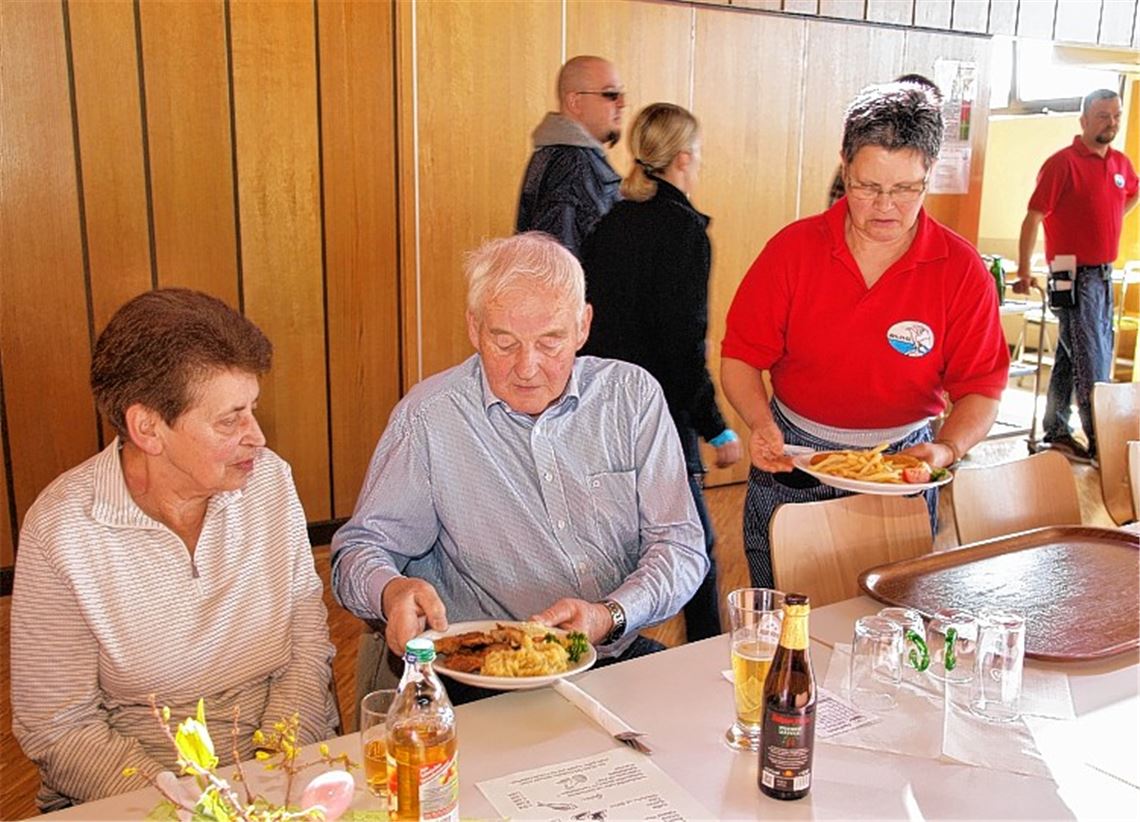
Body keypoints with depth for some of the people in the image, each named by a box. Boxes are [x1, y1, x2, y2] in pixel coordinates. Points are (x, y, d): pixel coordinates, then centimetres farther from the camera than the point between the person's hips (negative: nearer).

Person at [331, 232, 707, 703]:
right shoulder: (427, 418, -3)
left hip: (622, 660, 4)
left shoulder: (633, 396, 3)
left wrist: (611, 616, -17)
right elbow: (362, 547, 3)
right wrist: (391, 591, -22)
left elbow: (680, 545, 2)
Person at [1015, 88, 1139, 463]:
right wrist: (1023, 273, -17)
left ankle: (1056, 432, 22)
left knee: (1070, 358, 13)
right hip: (1075, 276, -7)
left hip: (1103, 274, 7)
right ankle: (1100, 442, -1)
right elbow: (1033, 217, -14)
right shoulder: (1062, 163, -11)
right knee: (1091, 363, -6)